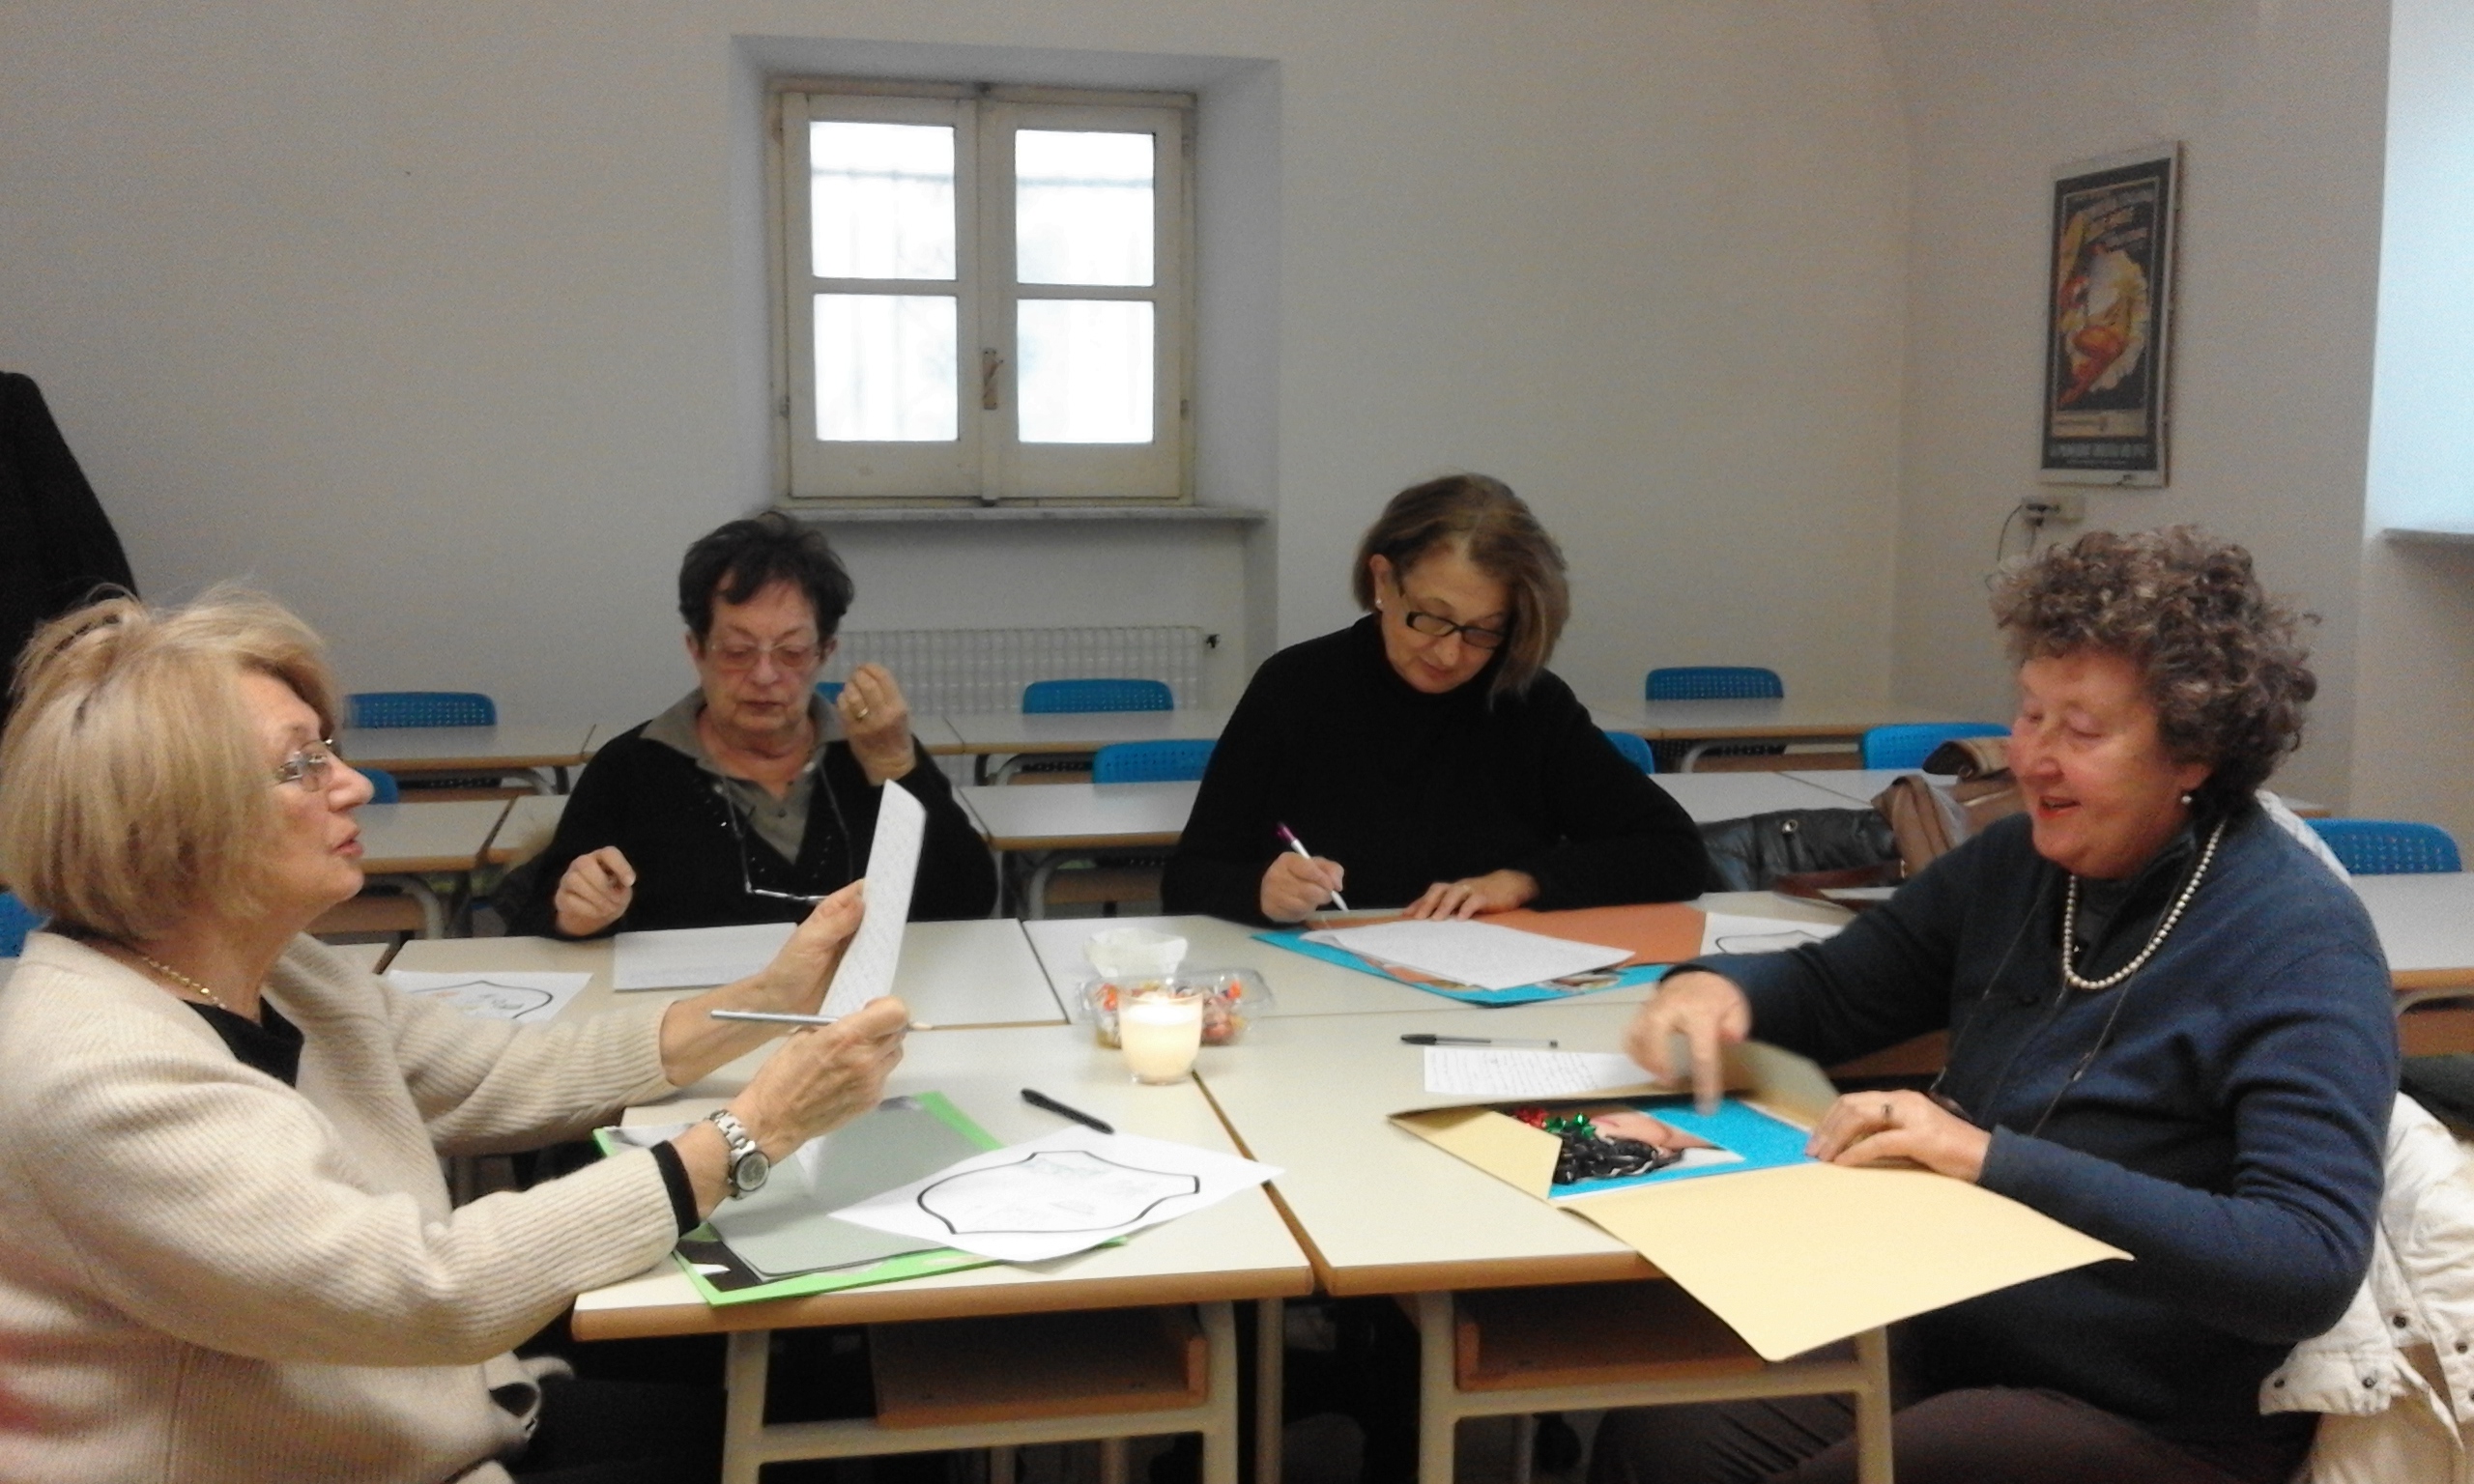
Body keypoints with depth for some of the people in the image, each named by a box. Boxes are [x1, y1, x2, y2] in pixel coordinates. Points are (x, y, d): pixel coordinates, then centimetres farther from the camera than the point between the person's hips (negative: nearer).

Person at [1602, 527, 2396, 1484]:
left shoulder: (2298, 943, -15)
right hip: (1958, 1344, 6)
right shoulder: (2021, 862, 4)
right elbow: (1830, 989, 16)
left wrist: (1997, 1161, -30)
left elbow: (2311, 1266, -24)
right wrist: (1716, 987, -8)